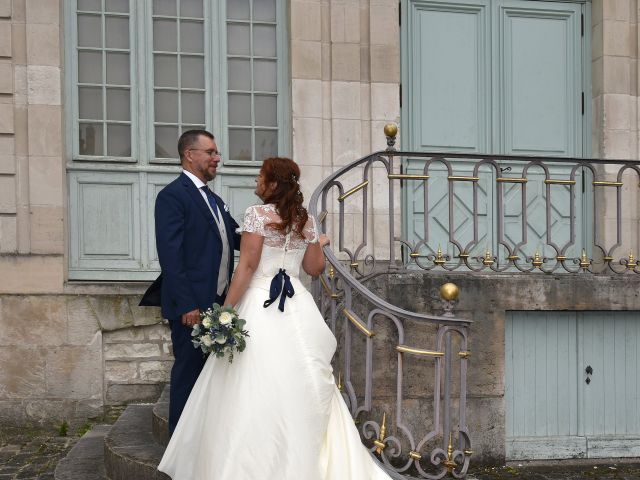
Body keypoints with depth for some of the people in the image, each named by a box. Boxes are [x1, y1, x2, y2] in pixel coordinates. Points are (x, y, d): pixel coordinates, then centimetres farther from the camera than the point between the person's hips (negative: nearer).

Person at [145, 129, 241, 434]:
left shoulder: (214, 200, 18)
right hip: (192, 306, -8)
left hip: (218, 303, 8)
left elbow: (239, 240, 14)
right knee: (189, 373, 1)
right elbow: (170, 256, -17)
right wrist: (186, 305, -21)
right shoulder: (172, 195, -10)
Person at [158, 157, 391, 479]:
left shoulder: (258, 214, -9)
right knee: (299, 389, 12)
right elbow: (315, 268, 13)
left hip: (261, 306, -6)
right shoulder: (306, 219, 8)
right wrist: (319, 244, 34)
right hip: (297, 307, 6)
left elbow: (247, 266, -13)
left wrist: (226, 311, -10)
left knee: (258, 389, -1)